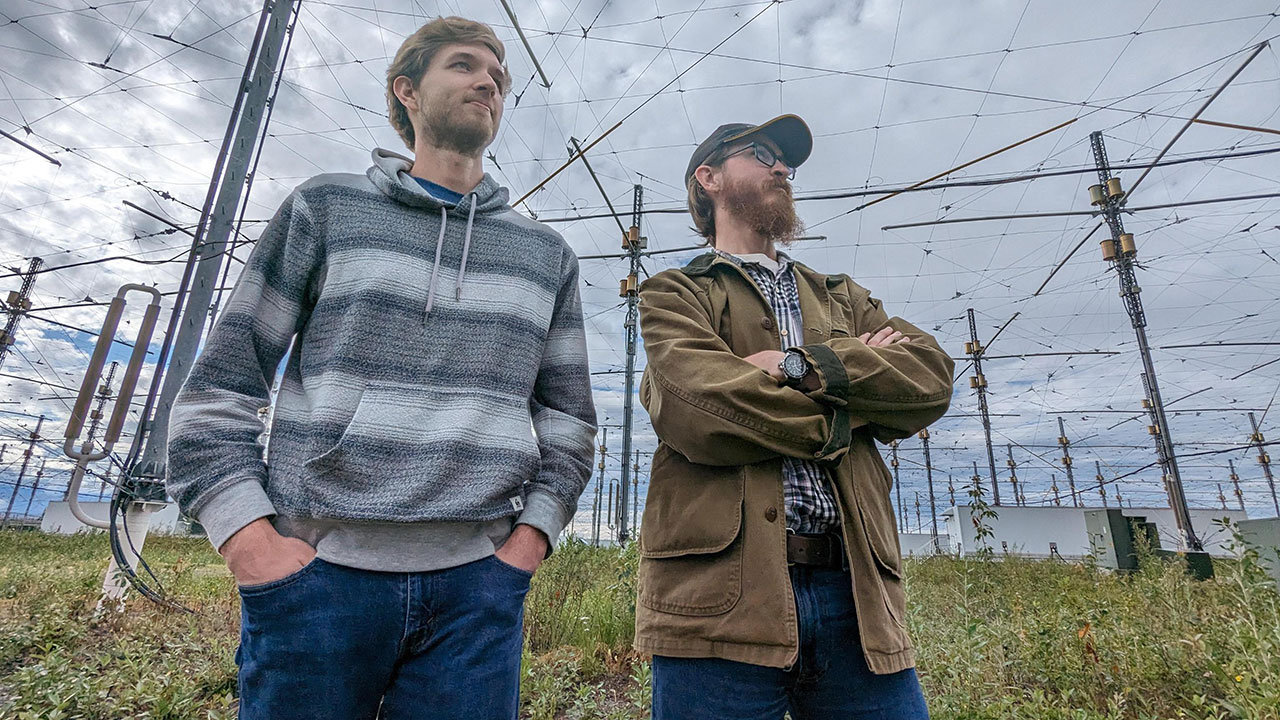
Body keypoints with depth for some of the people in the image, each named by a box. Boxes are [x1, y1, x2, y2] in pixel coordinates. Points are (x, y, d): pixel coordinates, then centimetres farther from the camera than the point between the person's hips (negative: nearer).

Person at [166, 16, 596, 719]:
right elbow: (218, 385, 5)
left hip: (478, 584, 2)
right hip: (317, 571, -1)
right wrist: (247, 534, -6)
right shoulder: (325, 207, 7)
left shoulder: (547, 255, 11)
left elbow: (569, 419, 11)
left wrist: (533, 532, -1)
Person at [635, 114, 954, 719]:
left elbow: (933, 378, 5)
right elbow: (699, 410, -14)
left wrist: (801, 365, -10)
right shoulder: (674, 294, 7)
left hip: (854, 590, 5)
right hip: (722, 595, -4)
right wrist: (861, 388, -2)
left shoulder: (842, 298, 23)